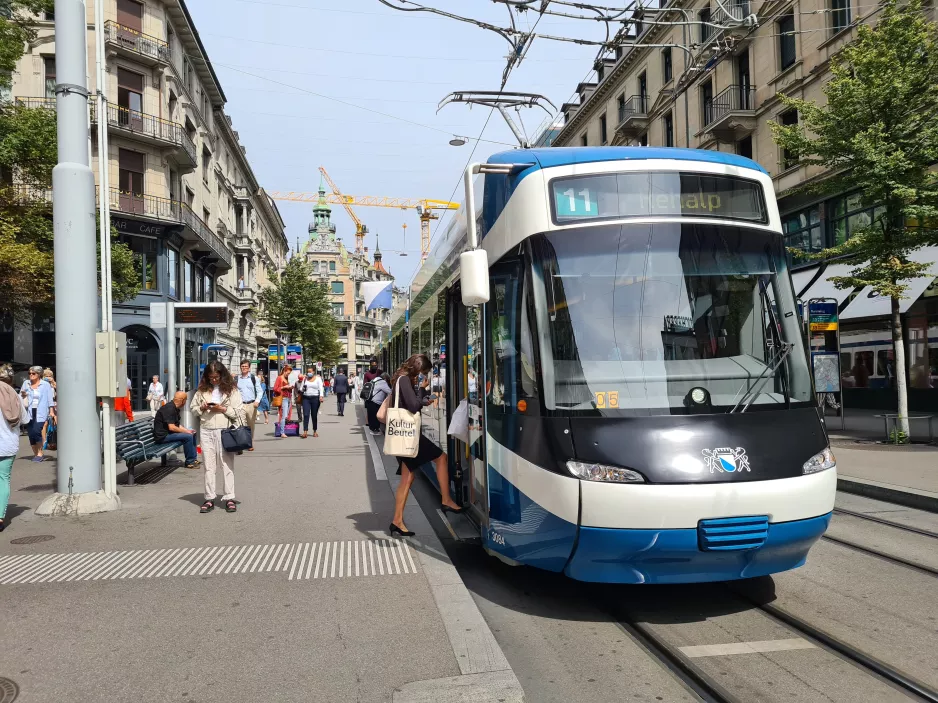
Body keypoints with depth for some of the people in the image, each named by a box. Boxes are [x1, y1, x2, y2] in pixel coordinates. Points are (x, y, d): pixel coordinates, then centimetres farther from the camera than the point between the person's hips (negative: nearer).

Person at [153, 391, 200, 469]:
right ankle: (189, 462, -10)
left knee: (192, 433, 14)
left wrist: (188, 430, 1)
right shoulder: (169, 408, -21)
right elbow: (171, 427, -26)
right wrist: (186, 431, -17)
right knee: (188, 436, -23)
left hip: (168, 433, 11)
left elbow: (178, 425, 14)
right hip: (162, 436, -11)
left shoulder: (175, 408, 11)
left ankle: (194, 459, 16)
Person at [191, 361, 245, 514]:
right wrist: (202, 408, -4)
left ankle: (229, 498, 5)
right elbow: (192, 407, 15)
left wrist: (223, 409, -13)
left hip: (225, 431, -3)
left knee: (227, 465, 0)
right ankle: (210, 499, 13)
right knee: (209, 466, 7)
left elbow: (239, 412, -3)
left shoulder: (231, 389, -1)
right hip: (206, 431, 3)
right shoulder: (202, 390, 8)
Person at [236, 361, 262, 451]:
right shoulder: (237, 379, 8)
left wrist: (257, 401, -10)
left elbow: (260, 391, 4)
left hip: (251, 404, 0)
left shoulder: (254, 378, 4)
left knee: (251, 425, 9)